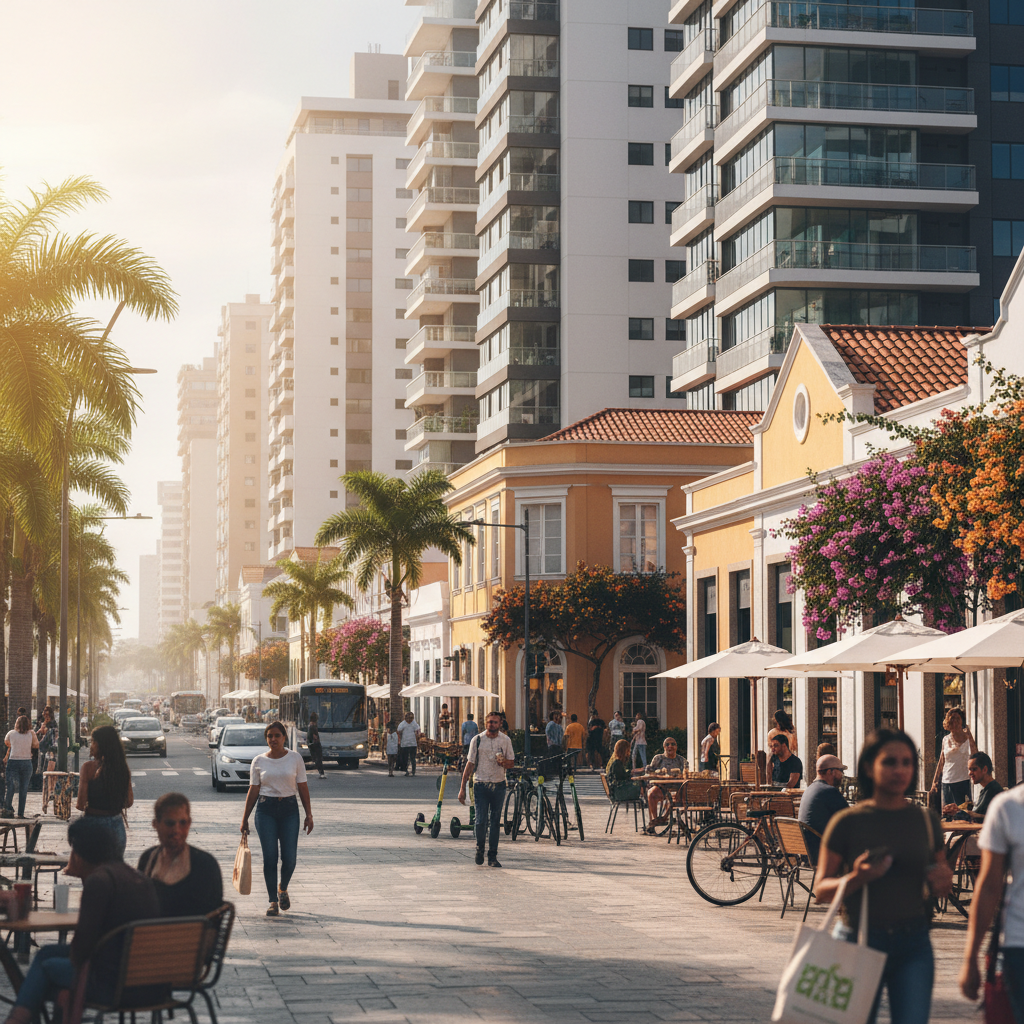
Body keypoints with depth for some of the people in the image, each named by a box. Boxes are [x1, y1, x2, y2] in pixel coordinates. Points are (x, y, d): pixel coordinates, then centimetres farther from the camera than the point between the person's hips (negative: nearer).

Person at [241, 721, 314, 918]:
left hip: (289, 809, 0)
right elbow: (253, 791, 7)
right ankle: (273, 901, 5)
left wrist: (309, 814, 0)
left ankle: (283, 889, 26)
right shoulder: (259, 761, 4)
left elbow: (302, 787, 5)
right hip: (265, 809, 0)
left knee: (289, 857, -4)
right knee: (269, 858, -3)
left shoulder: (295, 758, 3)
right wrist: (245, 819, 6)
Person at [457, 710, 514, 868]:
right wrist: (462, 788, 0)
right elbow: (470, 764, 3)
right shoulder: (477, 740, 1)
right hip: (481, 785, -2)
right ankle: (479, 849, 17)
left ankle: (492, 857, 9)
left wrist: (504, 761, -13)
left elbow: (512, 763, 12)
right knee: (481, 821, -9)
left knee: (495, 822, 3)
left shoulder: (505, 740, 6)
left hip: (499, 785, 2)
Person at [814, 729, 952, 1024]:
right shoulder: (847, 822, -4)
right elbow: (820, 890, -4)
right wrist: (856, 878, -22)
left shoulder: (926, 820, 7)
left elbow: (938, 884, 19)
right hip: (859, 942, -2)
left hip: (914, 945, 2)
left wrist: (943, 882, -4)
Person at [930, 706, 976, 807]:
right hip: (946, 782, 5)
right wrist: (935, 781, 17)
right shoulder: (946, 739, 11)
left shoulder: (967, 738, -2)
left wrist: (969, 736, -22)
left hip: (962, 781, -5)